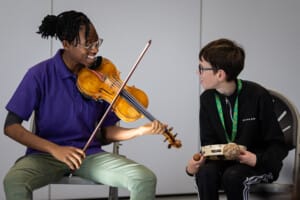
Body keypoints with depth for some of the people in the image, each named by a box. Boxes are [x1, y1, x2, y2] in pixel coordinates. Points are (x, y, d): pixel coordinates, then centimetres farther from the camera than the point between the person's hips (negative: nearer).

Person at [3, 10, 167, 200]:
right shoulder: (40, 74, -10)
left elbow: (106, 132, 4)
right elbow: (11, 126, -11)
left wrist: (141, 130, -16)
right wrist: (54, 149, -24)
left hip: (91, 154, 3)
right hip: (47, 154, -3)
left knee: (146, 179, -20)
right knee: (14, 181, -36)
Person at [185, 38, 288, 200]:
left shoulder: (258, 96, -16)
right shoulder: (207, 99, -2)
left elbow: (278, 146, -11)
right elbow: (209, 143, 4)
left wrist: (257, 160, -31)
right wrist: (198, 161, -19)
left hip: (259, 163, -4)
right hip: (223, 160, 4)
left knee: (233, 175, -35)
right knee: (205, 172, -30)